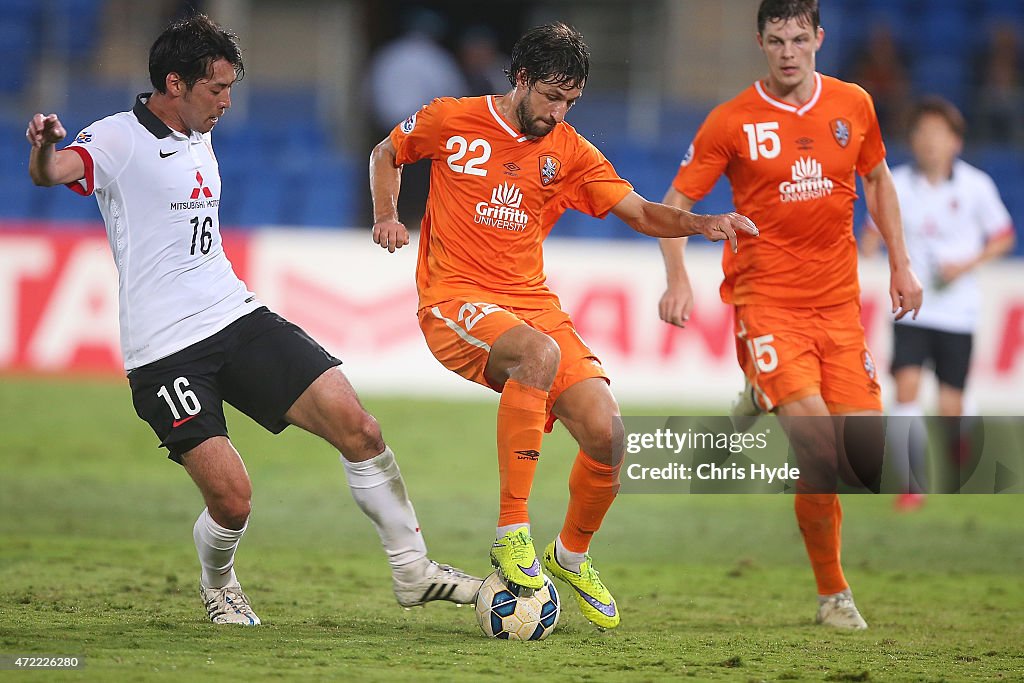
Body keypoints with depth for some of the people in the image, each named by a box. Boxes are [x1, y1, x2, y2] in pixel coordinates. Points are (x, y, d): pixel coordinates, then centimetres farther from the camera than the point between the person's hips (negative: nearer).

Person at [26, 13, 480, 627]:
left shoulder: (199, 141, 15)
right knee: (232, 499, -14)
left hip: (239, 318, 7)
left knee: (356, 425, -7)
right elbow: (54, 171, -32)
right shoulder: (118, 140, -10)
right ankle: (218, 584, 20)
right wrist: (44, 150, -53)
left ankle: (412, 570, 6)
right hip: (165, 351, -7)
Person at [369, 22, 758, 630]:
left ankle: (572, 555, 17)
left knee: (607, 435, -13)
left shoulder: (570, 153, 7)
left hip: (532, 301, 4)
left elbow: (641, 213, 1)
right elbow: (387, 155, 19)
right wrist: (387, 216, 3)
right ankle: (512, 532, -32)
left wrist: (702, 223, -17)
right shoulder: (450, 121, 1)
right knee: (540, 354, -38)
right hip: (456, 300, -4)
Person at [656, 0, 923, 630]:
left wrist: (900, 264, 16)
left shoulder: (853, 105, 6)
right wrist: (678, 281, -16)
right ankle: (832, 590, -3)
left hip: (839, 301, 4)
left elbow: (878, 180, 22)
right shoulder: (733, 121, -5)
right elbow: (675, 204, -1)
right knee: (817, 442, -19)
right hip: (767, 300, -4)